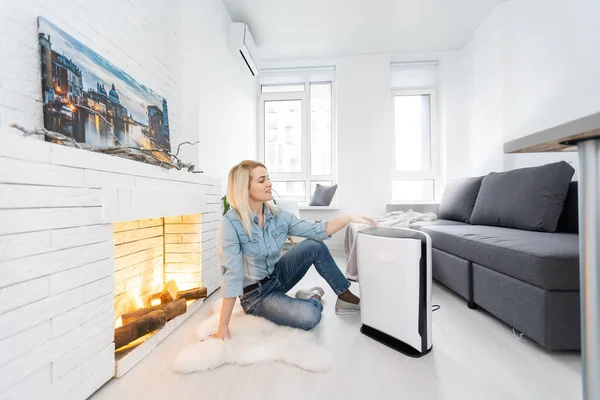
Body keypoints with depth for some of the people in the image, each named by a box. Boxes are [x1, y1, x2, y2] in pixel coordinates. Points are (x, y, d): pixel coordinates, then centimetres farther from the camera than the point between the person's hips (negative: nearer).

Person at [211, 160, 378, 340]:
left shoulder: (278, 215, -8)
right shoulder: (230, 223, -25)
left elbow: (315, 231, -8)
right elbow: (232, 275, -25)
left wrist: (348, 218, -17)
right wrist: (223, 327, -23)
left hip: (277, 276, 6)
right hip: (255, 294, -5)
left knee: (315, 246, -14)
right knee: (310, 316, -27)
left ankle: (345, 298, 4)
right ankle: (313, 298, 11)